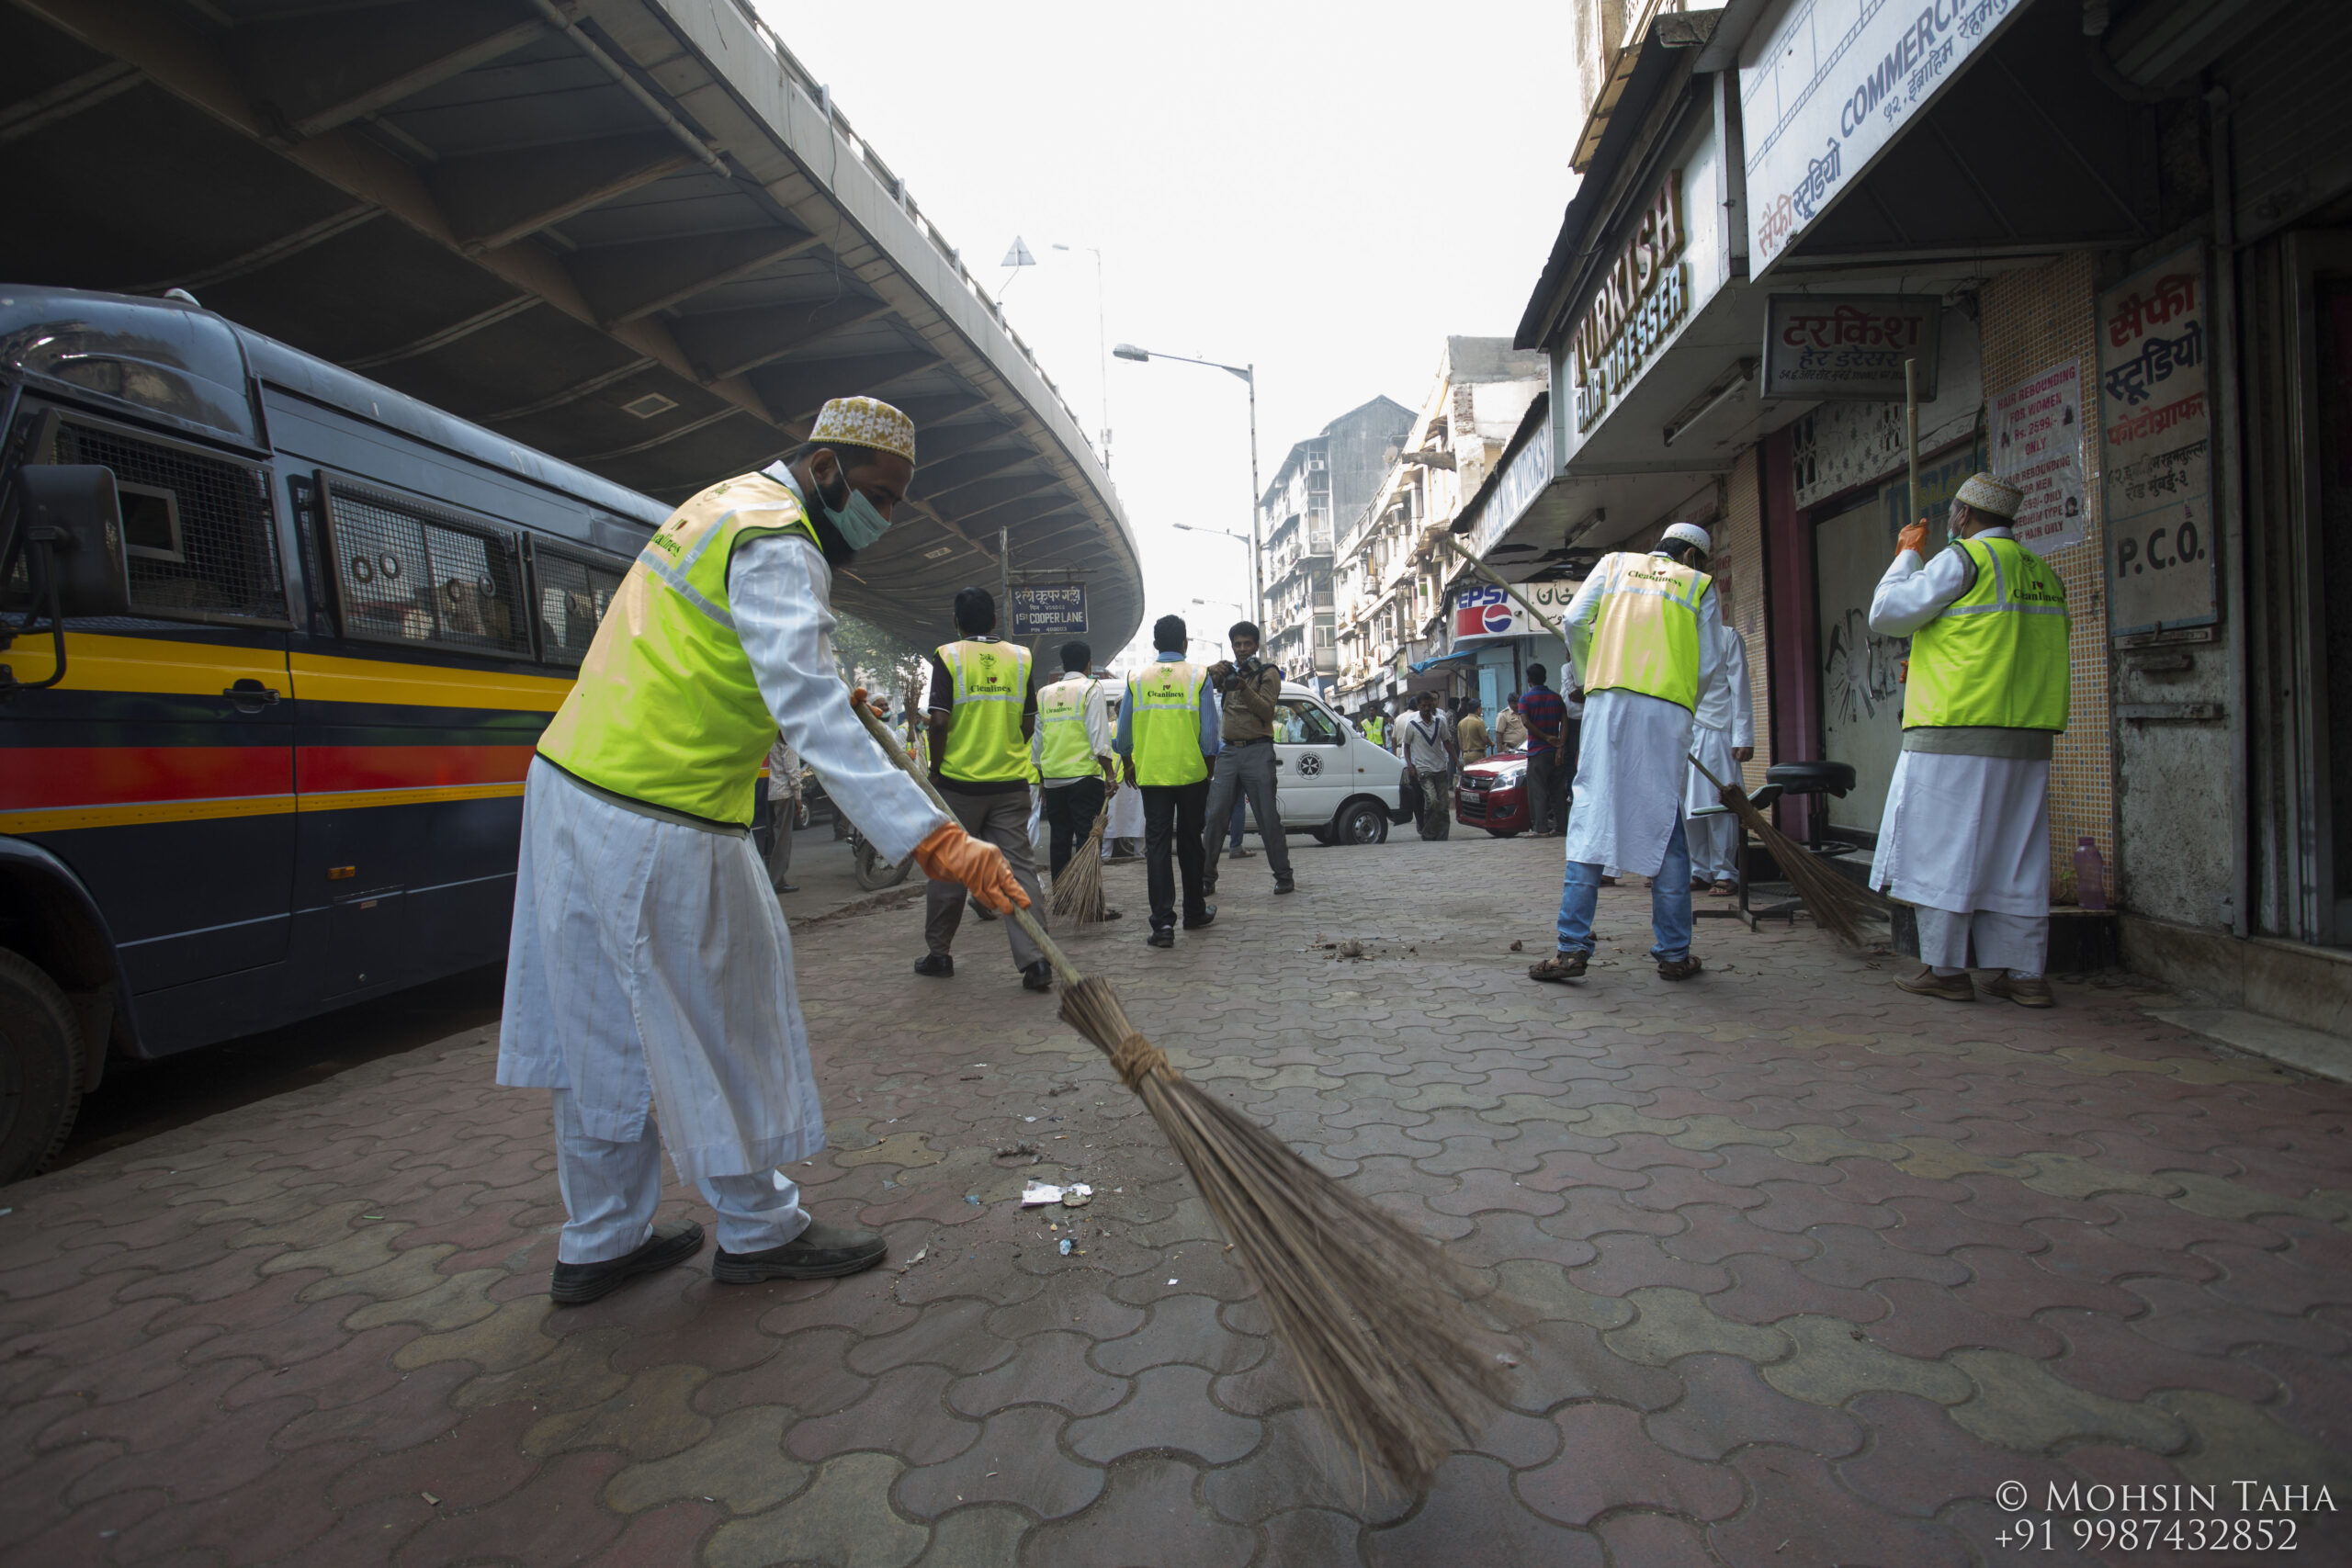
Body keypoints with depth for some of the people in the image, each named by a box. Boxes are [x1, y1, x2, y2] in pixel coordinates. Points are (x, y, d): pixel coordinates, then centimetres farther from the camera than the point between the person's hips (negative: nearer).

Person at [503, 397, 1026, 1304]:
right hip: (657, 828, -10)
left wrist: (828, 696, 26)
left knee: (607, 1030, 16)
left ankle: (599, 1244, 29)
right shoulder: (776, 546, -16)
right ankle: (759, 1233, 21)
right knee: (717, 1020, 4)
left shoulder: (728, 506, 17)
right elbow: (810, 715, -31)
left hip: (574, 786, 10)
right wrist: (932, 838, -38)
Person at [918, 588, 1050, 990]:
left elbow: (940, 722, -10)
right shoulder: (1021, 658, 5)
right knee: (1018, 866, 2)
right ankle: (1035, 960, -6)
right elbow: (1029, 723, 5)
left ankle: (938, 954, 23)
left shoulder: (948, 656, -4)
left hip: (958, 781, -2)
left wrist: (936, 768, 3)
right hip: (1011, 783, 2)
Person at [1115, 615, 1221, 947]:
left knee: (1157, 845, 1)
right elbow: (1210, 730, -3)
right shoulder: (1199, 676, -3)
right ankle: (1195, 912, 25)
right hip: (1192, 772, 0)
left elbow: (1124, 732, 7)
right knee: (1191, 842, 13)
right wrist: (1208, 762, 11)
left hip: (1151, 773, 0)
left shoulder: (1136, 678, 2)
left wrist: (1128, 763, 23)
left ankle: (1163, 922, -7)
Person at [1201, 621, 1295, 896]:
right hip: (1228, 751, 4)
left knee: (1268, 817, -3)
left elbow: (1268, 711, -8)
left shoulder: (1268, 673, 5)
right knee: (1214, 816, -2)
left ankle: (1283, 875, 7)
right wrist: (1216, 670, -20)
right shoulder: (1228, 670, 17)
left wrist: (1244, 688, -22)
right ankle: (1207, 878, 1)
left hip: (1258, 751, -3)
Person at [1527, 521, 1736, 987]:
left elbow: (1575, 622, 6)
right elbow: (1711, 668, 10)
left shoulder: (1614, 563, 20)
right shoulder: (1700, 585, 17)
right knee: (1665, 825, 6)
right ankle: (1674, 953, 10)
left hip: (1608, 702, 0)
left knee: (1590, 817, -2)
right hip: (1669, 712, 0)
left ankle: (1573, 947, -7)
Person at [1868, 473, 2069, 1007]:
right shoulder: (2044, 573, 16)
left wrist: (1906, 556, 10)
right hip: (2028, 736, 7)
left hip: (1956, 733, -7)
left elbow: (1886, 614, -4)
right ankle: (2024, 973, 12)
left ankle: (1945, 969, 3)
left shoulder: (1962, 559, -6)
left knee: (1943, 849, -1)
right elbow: (2009, 648, 22)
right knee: (2015, 853, 10)